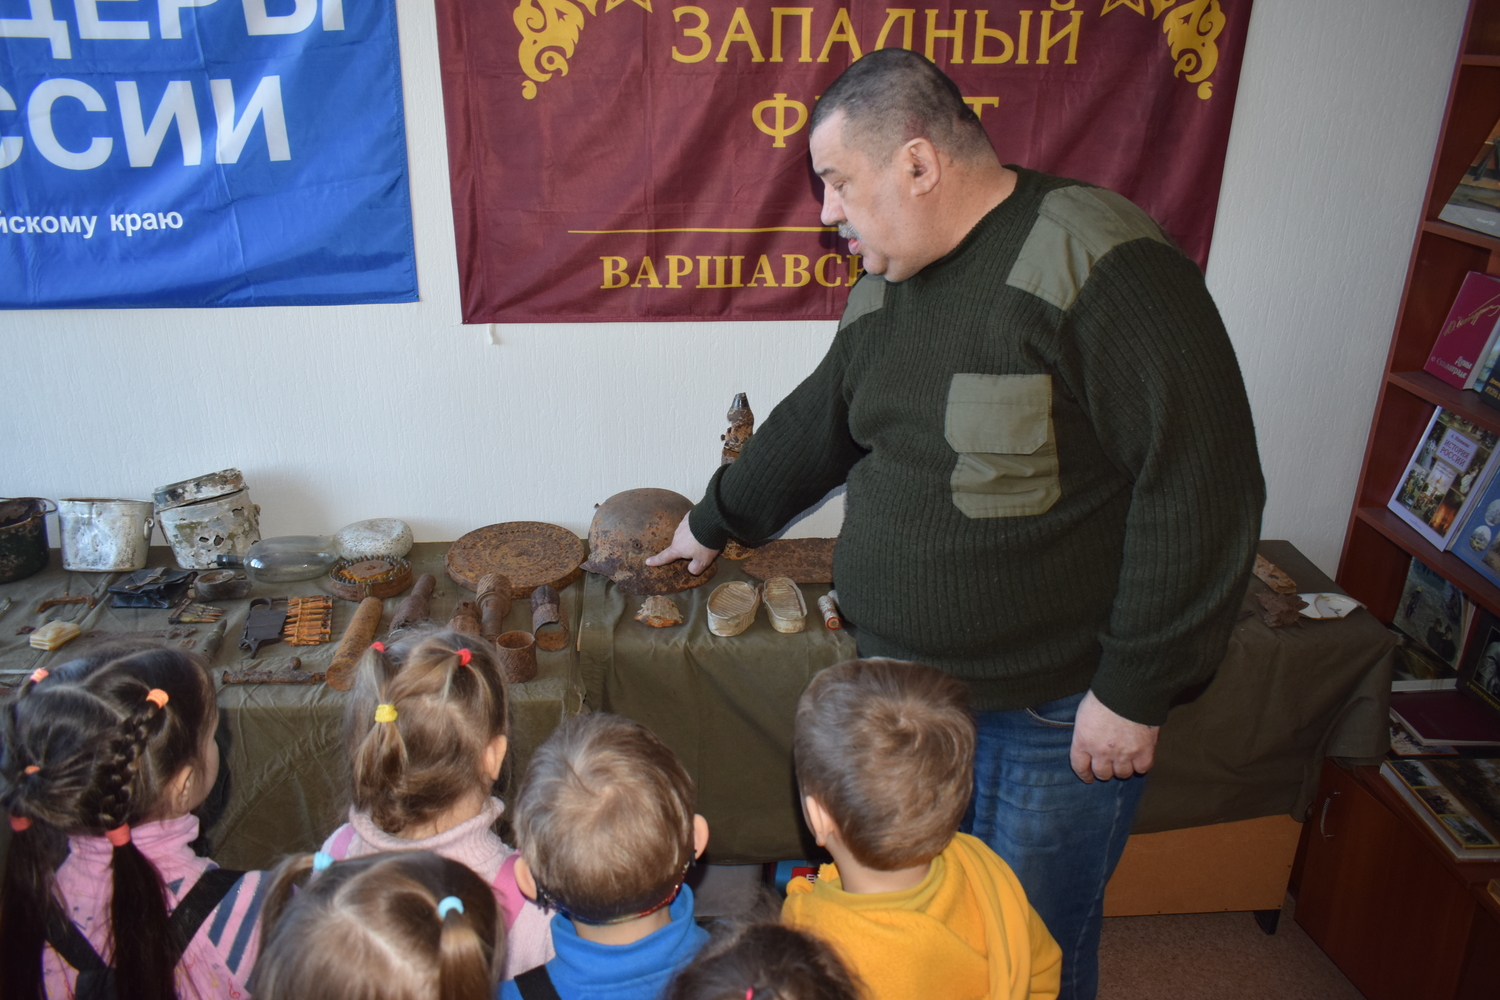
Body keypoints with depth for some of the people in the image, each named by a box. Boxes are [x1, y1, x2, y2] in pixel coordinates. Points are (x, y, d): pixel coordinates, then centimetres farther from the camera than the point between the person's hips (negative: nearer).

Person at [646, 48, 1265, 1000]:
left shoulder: (1097, 262, -21)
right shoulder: (883, 287, 6)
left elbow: (1202, 485, -23)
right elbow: (817, 424, 21)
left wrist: (1136, 693, -20)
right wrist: (715, 522, 31)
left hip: (1057, 711, -6)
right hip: (901, 675, 7)